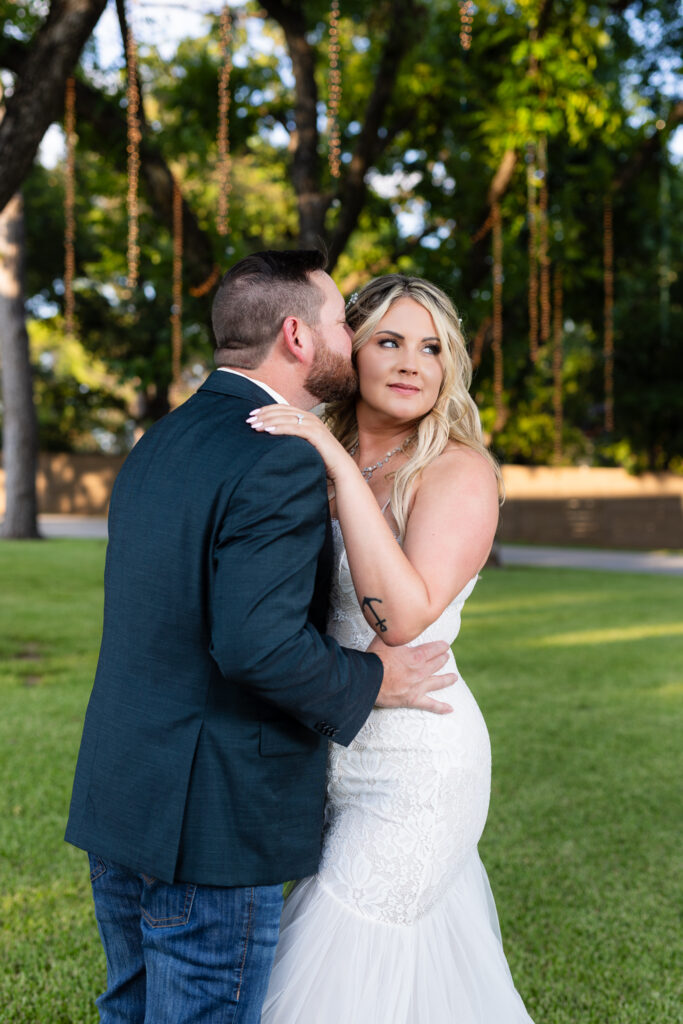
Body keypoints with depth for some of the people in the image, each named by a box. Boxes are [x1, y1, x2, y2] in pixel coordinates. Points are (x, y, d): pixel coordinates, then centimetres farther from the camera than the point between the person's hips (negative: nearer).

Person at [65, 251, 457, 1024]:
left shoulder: (159, 442, 10)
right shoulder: (281, 463, -19)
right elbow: (258, 643, -28)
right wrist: (373, 681, -11)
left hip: (118, 801, 9)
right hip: (213, 823, -9)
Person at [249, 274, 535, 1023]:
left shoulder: (459, 470, -14)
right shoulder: (320, 464, 6)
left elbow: (403, 616, -29)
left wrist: (341, 466, -29)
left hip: (416, 758, -7)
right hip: (342, 752, 7)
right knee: (423, 955, 21)